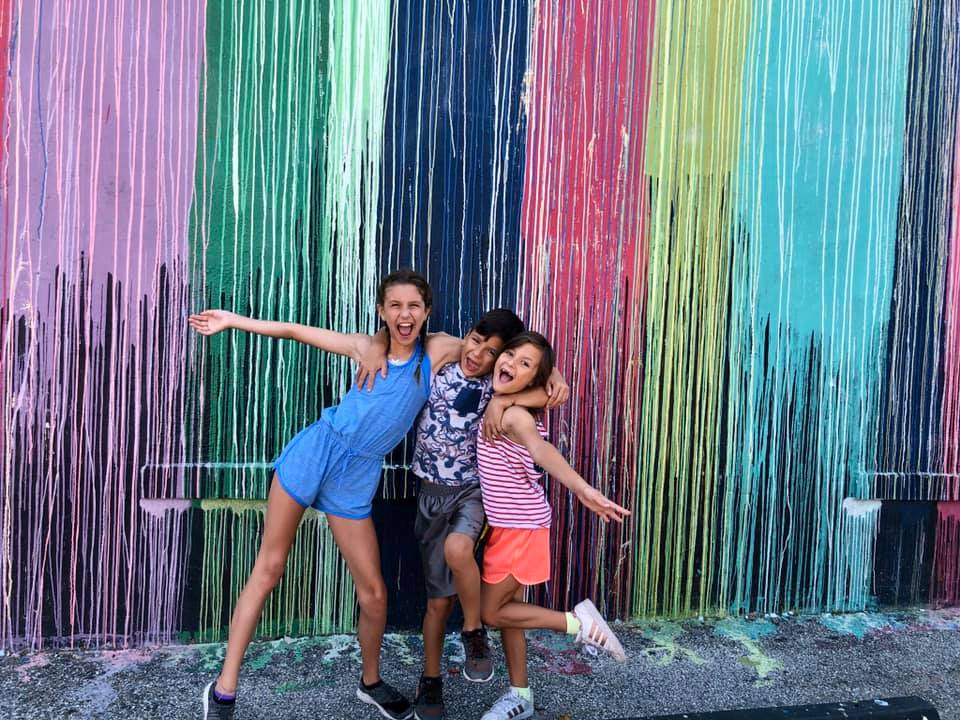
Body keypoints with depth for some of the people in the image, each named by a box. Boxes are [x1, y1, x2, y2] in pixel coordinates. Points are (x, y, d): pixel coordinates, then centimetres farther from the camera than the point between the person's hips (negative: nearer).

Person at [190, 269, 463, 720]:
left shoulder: (438, 350, -5)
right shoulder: (365, 347, -1)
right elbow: (295, 331, 8)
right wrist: (231, 320, 11)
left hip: (357, 477, 0)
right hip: (315, 450, 0)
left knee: (374, 593, 3)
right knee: (269, 568, 4)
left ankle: (371, 683, 31)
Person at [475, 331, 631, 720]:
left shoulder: (512, 414, -24)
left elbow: (543, 450, -45)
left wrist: (581, 488, -58)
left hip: (522, 527, -9)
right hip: (507, 525, 9)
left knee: (492, 611, 4)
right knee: (505, 607, 16)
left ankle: (578, 621, 13)